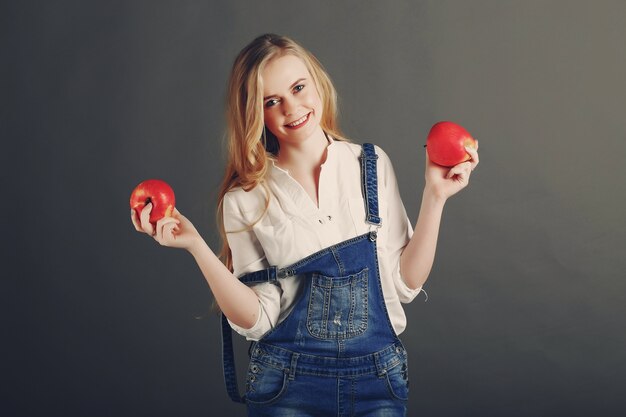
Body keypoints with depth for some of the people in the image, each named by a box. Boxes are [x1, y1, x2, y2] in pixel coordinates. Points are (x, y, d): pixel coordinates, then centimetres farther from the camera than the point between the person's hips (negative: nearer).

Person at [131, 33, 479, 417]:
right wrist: (195, 244, -18)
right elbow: (256, 319, -9)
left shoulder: (373, 165, -1)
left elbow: (406, 284, -2)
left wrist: (435, 197, -10)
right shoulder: (246, 199, -5)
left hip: (379, 382, 1)